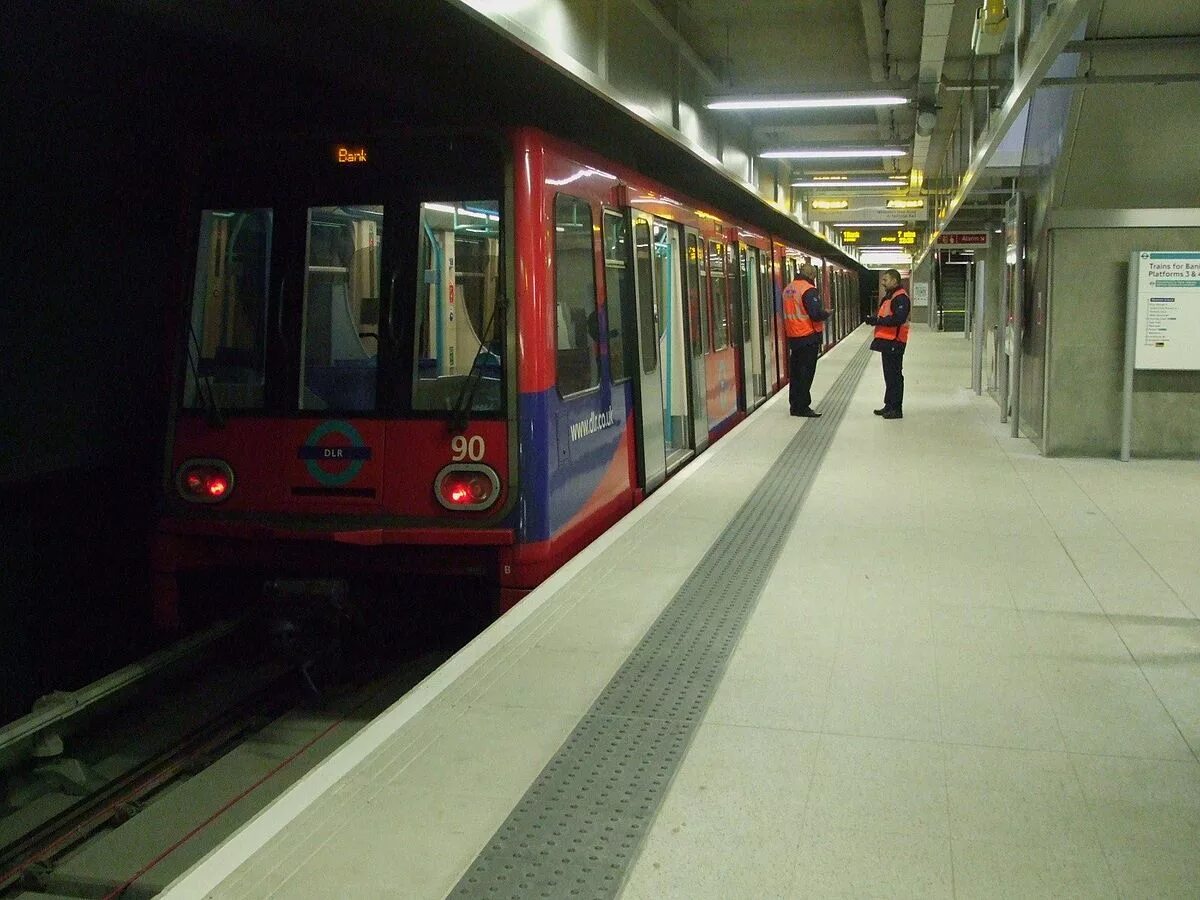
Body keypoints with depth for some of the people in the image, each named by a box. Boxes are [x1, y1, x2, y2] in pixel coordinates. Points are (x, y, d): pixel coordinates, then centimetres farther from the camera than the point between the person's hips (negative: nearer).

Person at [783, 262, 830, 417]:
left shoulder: (788, 289, 10)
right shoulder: (808, 289, -15)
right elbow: (816, 314, -21)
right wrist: (826, 313, 0)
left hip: (793, 337, 7)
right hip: (808, 336, -7)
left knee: (795, 372, 13)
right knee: (806, 372, -2)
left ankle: (795, 405, 18)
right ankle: (802, 407, -1)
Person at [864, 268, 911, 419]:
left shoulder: (900, 297, -14)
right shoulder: (889, 296, 19)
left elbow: (898, 319, -25)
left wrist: (878, 321, -19)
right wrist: (873, 319, 2)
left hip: (894, 342, -10)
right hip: (887, 341, 10)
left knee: (894, 375, -6)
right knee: (889, 374, 15)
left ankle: (896, 409, -1)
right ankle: (889, 405, 23)